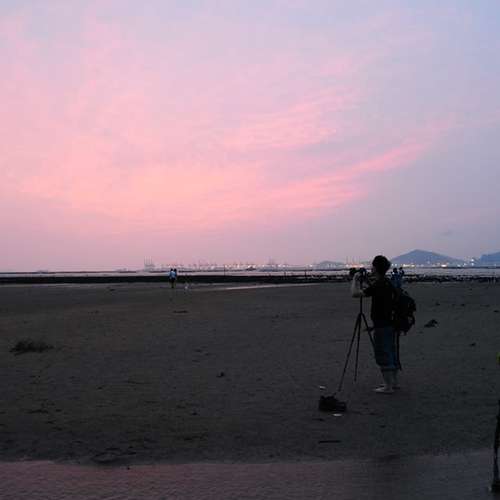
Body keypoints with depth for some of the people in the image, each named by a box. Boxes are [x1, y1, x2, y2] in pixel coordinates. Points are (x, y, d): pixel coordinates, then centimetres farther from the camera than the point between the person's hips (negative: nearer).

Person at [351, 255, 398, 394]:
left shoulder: (377, 285, -20)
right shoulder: (388, 283, 8)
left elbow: (355, 293, -22)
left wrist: (355, 280, -6)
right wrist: (363, 281, 22)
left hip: (381, 326, -9)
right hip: (390, 323, 9)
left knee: (383, 356, -3)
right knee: (391, 353, 17)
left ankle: (388, 386, 1)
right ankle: (394, 382, 27)